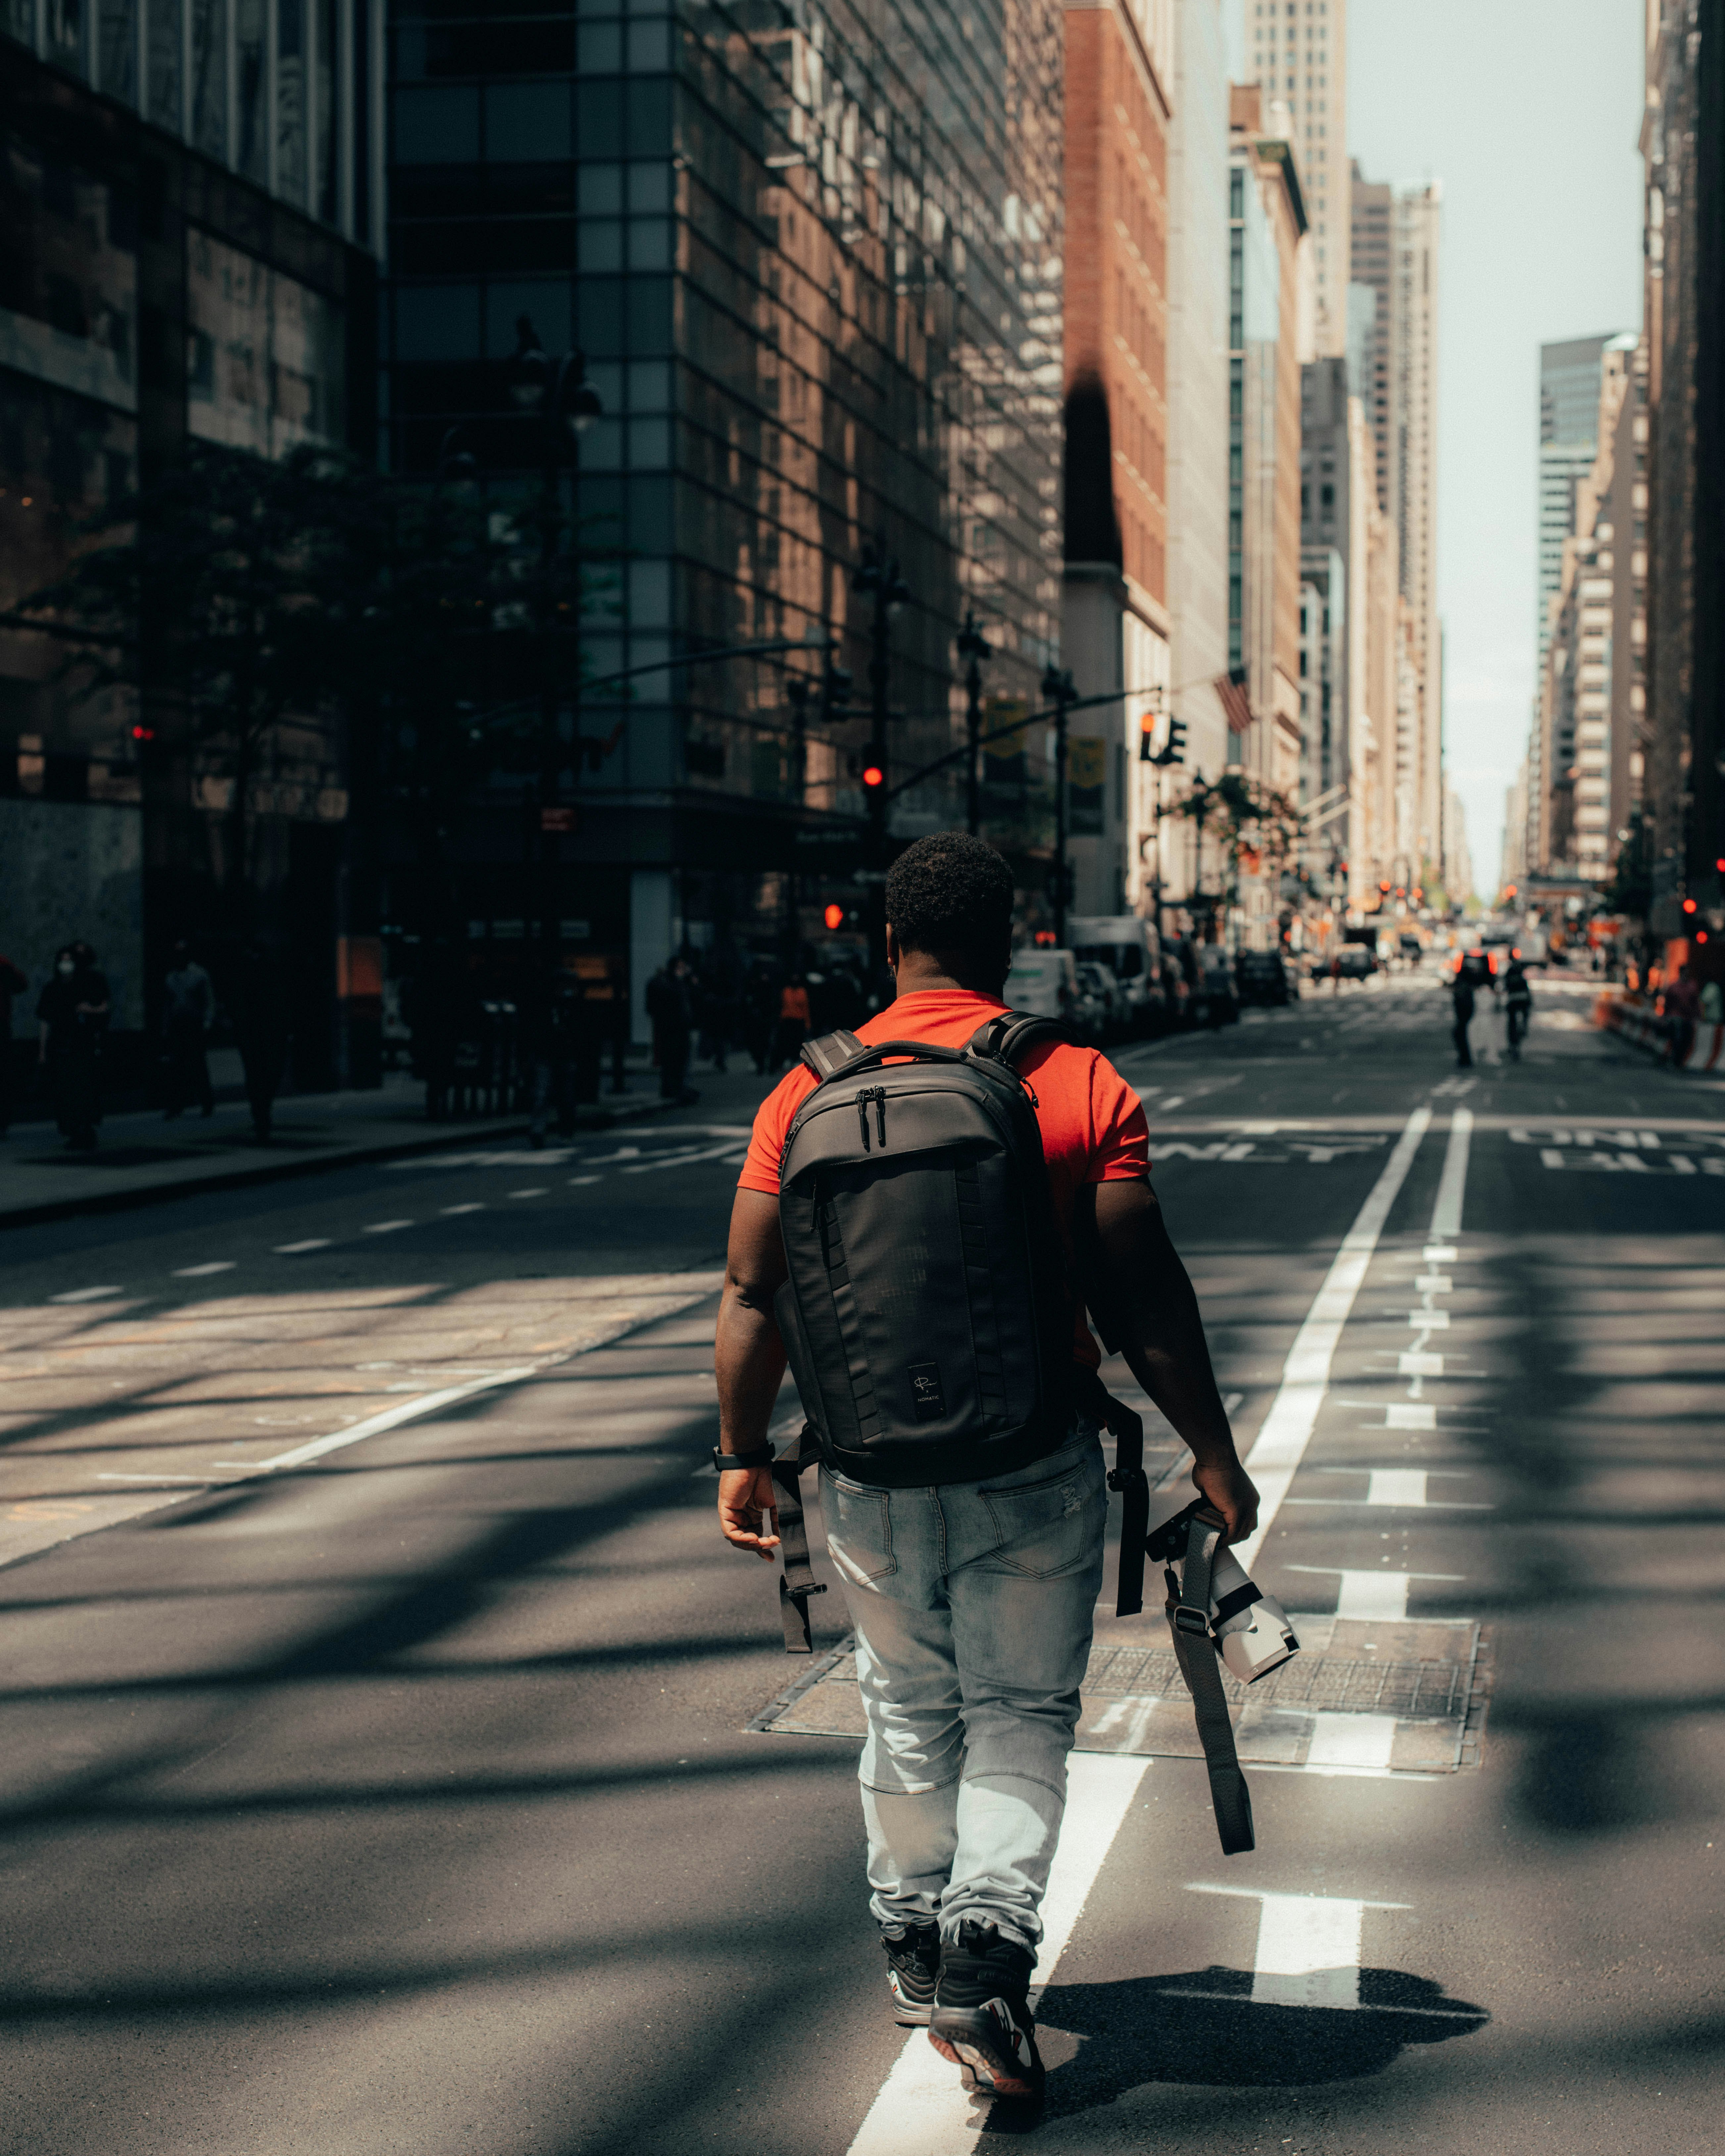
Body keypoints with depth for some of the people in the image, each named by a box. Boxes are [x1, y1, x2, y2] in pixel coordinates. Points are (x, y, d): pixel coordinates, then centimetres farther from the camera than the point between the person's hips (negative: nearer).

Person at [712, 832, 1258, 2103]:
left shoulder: (810, 1093, -2)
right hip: (1036, 1466, -2)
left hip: (871, 1470, 2)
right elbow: (1147, 1298, -8)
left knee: (909, 1711, 20)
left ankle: (915, 1941, 33)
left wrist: (743, 1453, 11)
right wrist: (1215, 1457, 0)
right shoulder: (1083, 1086, -8)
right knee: (1022, 1716, 10)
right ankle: (989, 1945, -6)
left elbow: (753, 1299, 0)